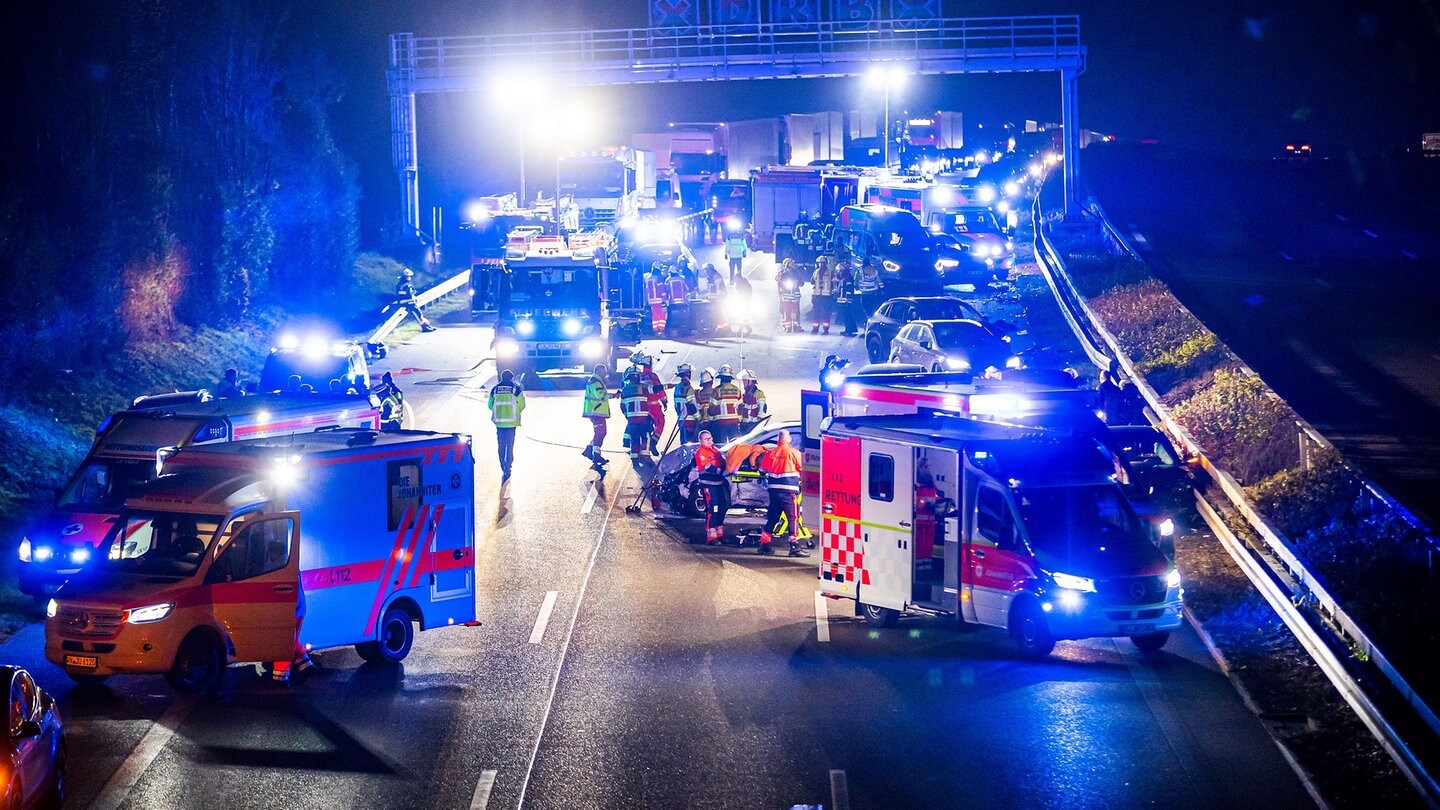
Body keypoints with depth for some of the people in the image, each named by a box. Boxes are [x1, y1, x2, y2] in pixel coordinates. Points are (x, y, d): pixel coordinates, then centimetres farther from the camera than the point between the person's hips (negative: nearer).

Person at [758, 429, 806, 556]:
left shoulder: (771, 453, 9)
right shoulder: (793, 452, -5)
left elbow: (762, 470, 21)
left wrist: (766, 475, 42)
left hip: (774, 489, 6)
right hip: (789, 490, -6)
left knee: (772, 517, 15)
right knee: (793, 518, -7)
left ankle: (764, 544, 18)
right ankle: (794, 547, -16)